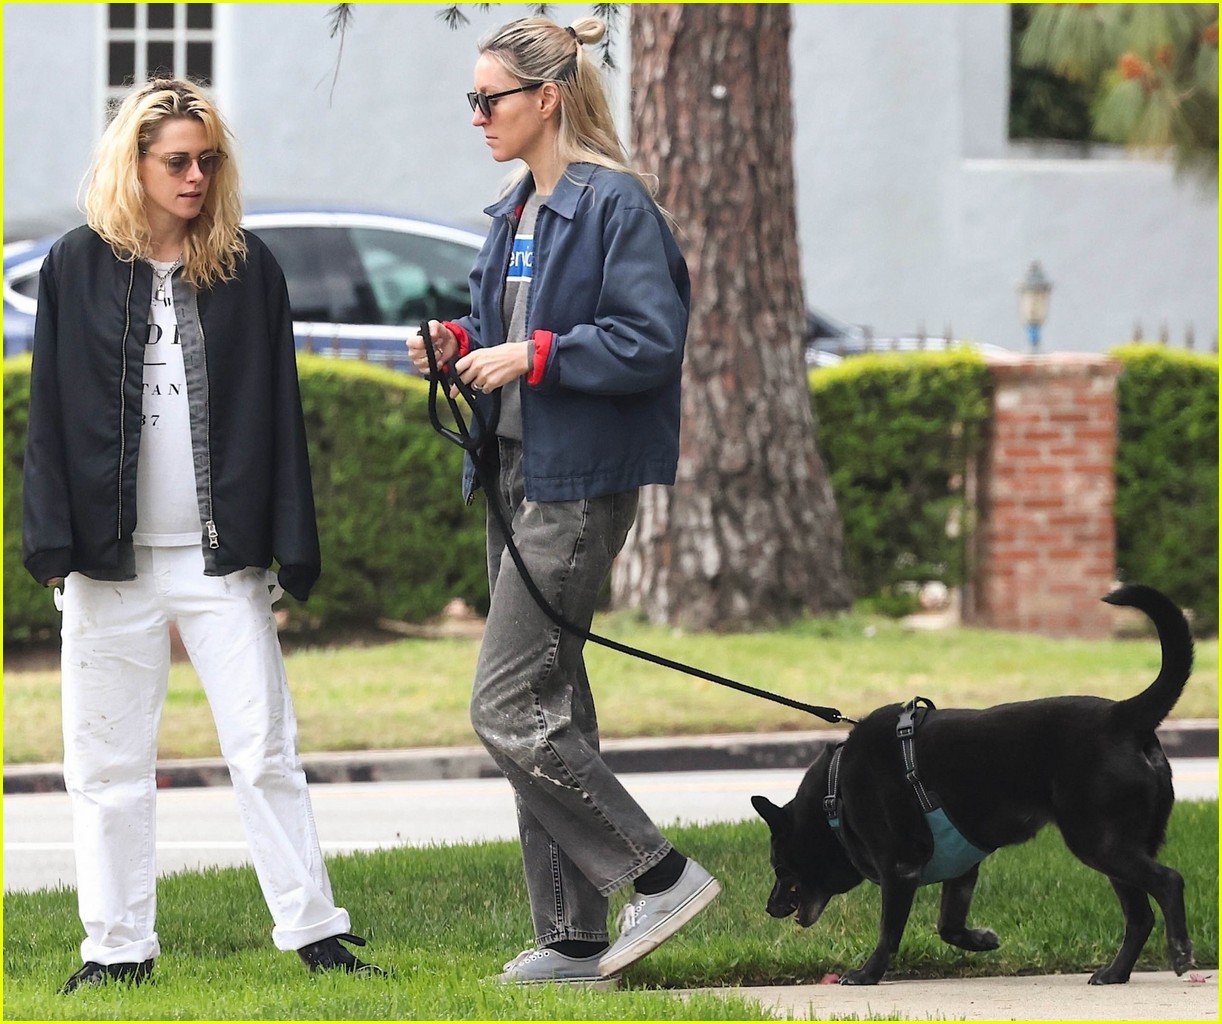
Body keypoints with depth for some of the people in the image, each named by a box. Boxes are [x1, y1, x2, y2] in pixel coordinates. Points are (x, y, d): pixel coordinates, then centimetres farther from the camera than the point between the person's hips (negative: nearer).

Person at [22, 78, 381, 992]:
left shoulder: (248, 268, 6)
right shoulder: (79, 266, 4)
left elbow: (277, 411, 5)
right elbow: (51, 407, 3)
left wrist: (291, 549, -1)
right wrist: (53, 541, -6)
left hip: (221, 555, 0)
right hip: (113, 556, 0)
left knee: (265, 751, -1)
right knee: (109, 762, 4)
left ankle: (314, 931, 4)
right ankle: (119, 947, 11)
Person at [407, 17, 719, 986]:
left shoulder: (614, 204, -13)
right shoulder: (519, 210, 15)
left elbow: (651, 342, -20)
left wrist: (533, 356, -21)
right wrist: (463, 346, 5)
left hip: (580, 486, -10)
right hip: (518, 474, 10)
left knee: (508, 707, -12)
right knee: (549, 704, 10)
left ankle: (660, 873, -4)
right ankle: (574, 938, 14)